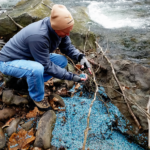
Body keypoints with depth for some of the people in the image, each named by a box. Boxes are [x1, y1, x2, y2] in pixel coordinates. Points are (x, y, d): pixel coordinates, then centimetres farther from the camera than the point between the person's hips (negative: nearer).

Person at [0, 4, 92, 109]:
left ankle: (32, 78, 6)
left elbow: (67, 47, -1)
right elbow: (47, 65, -29)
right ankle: (37, 98, -7)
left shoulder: (57, 27, -14)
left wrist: (80, 57, -19)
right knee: (37, 69, -38)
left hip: (31, 57, 7)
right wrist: (70, 76, -26)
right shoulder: (38, 37, -37)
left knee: (62, 61, -5)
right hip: (10, 61, -7)